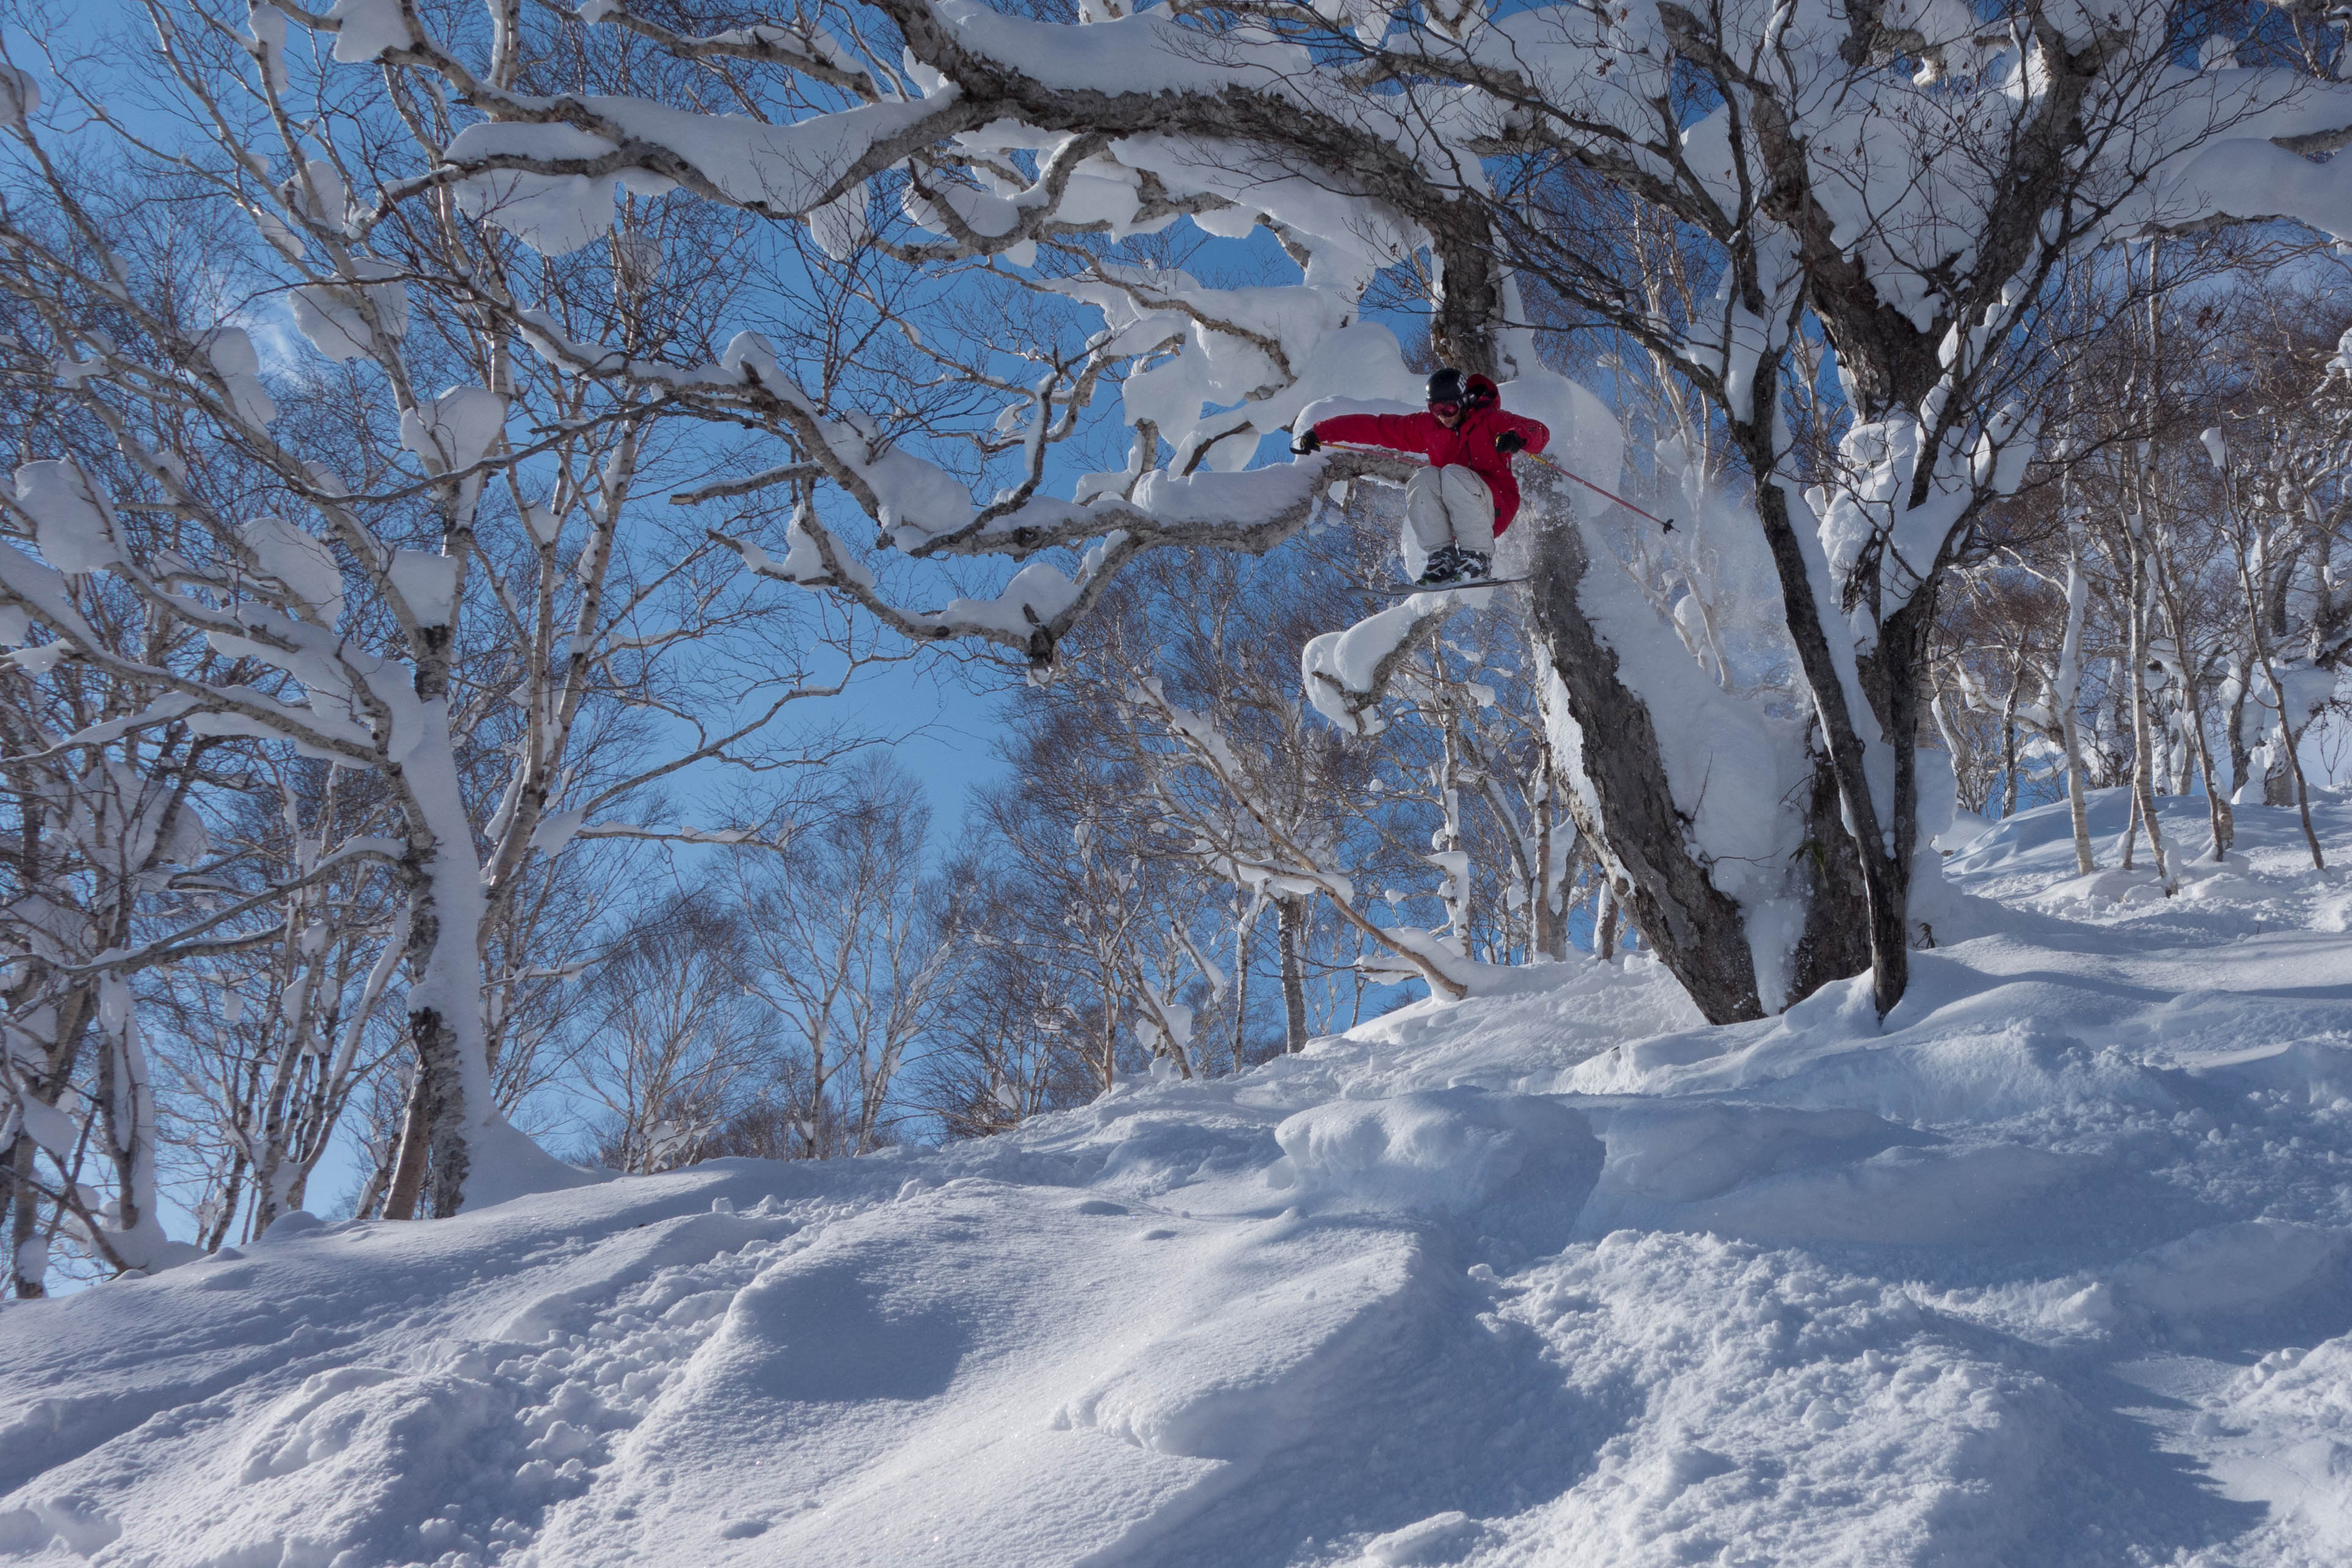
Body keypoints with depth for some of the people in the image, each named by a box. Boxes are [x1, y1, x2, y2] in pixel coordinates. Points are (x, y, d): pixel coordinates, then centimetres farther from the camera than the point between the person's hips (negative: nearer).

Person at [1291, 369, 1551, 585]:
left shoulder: (1491, 421, -3)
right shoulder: (1426, 427, 7)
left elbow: (1539, 432, -15)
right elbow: (1375, 427, 8)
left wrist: (1518, 437, -40)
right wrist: (1319, 433, 4)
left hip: (1496, 509, -4)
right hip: (1451, 516, 4)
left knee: (1453, 474, -30)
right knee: (1425, 478, -24)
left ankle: (1479, 559, -32)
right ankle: (1442, 558, -30)